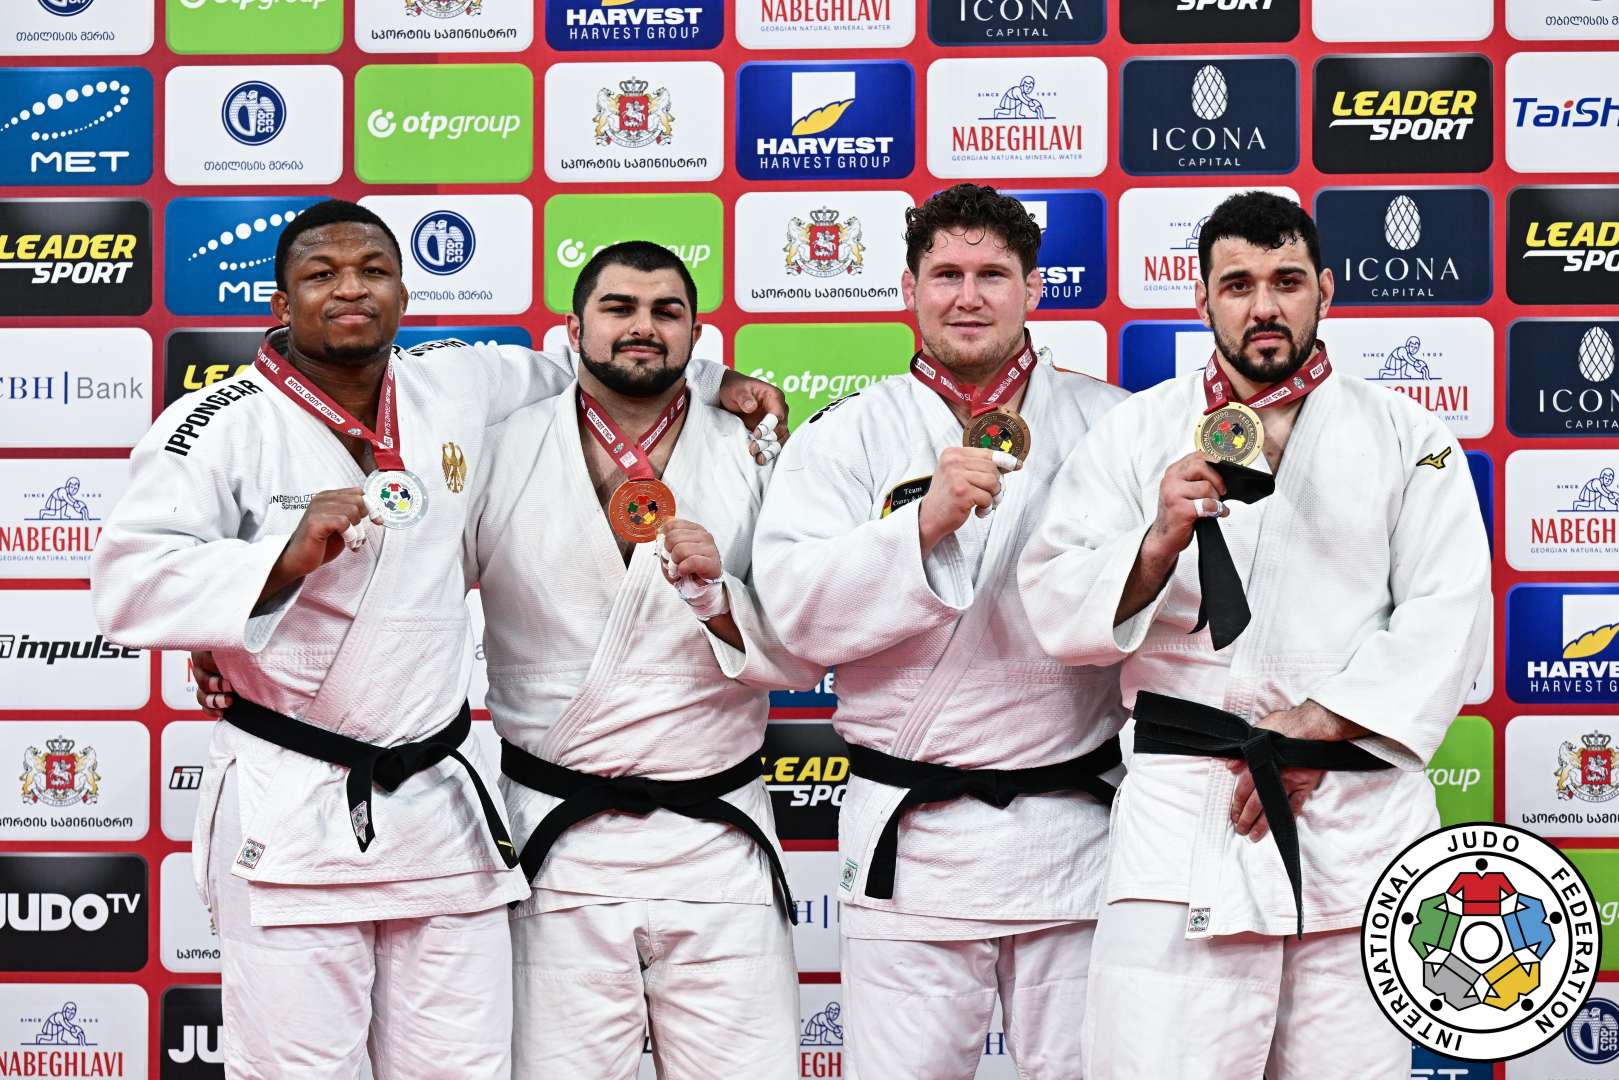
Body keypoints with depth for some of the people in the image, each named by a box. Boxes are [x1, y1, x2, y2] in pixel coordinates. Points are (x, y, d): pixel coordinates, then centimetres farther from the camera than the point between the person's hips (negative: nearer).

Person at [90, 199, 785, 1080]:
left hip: (440, 804, 5)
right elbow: (128, 587, -13)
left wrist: (710, 381, 21)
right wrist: (286, 559, -26)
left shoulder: (457, 386, 9)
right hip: (289, 816, -4)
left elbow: (564, 366, 29)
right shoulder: (220, 426, -5)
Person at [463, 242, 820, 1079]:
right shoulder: (503, 454, 4)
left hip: (717, 843, 1)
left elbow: (804, 658, 5)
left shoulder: (753, 459, 6)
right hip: (557, 845, -1)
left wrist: (717, 598, -12)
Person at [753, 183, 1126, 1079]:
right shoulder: (849, 435, 5)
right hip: (910, 837, -1)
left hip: (1076, 827, 1)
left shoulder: (1110, 424, 9)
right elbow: (798, 610, -8)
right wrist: (925, 525, -18)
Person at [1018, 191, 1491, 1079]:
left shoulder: (1409, 437, 9)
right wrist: (1158, 544, -18)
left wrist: (1312, 731, -11)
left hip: (1357, 813, 1)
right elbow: (1056, 606, 1)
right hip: (1184, 807, -1)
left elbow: (1447, 615, -1)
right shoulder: (1135, 432, 9)